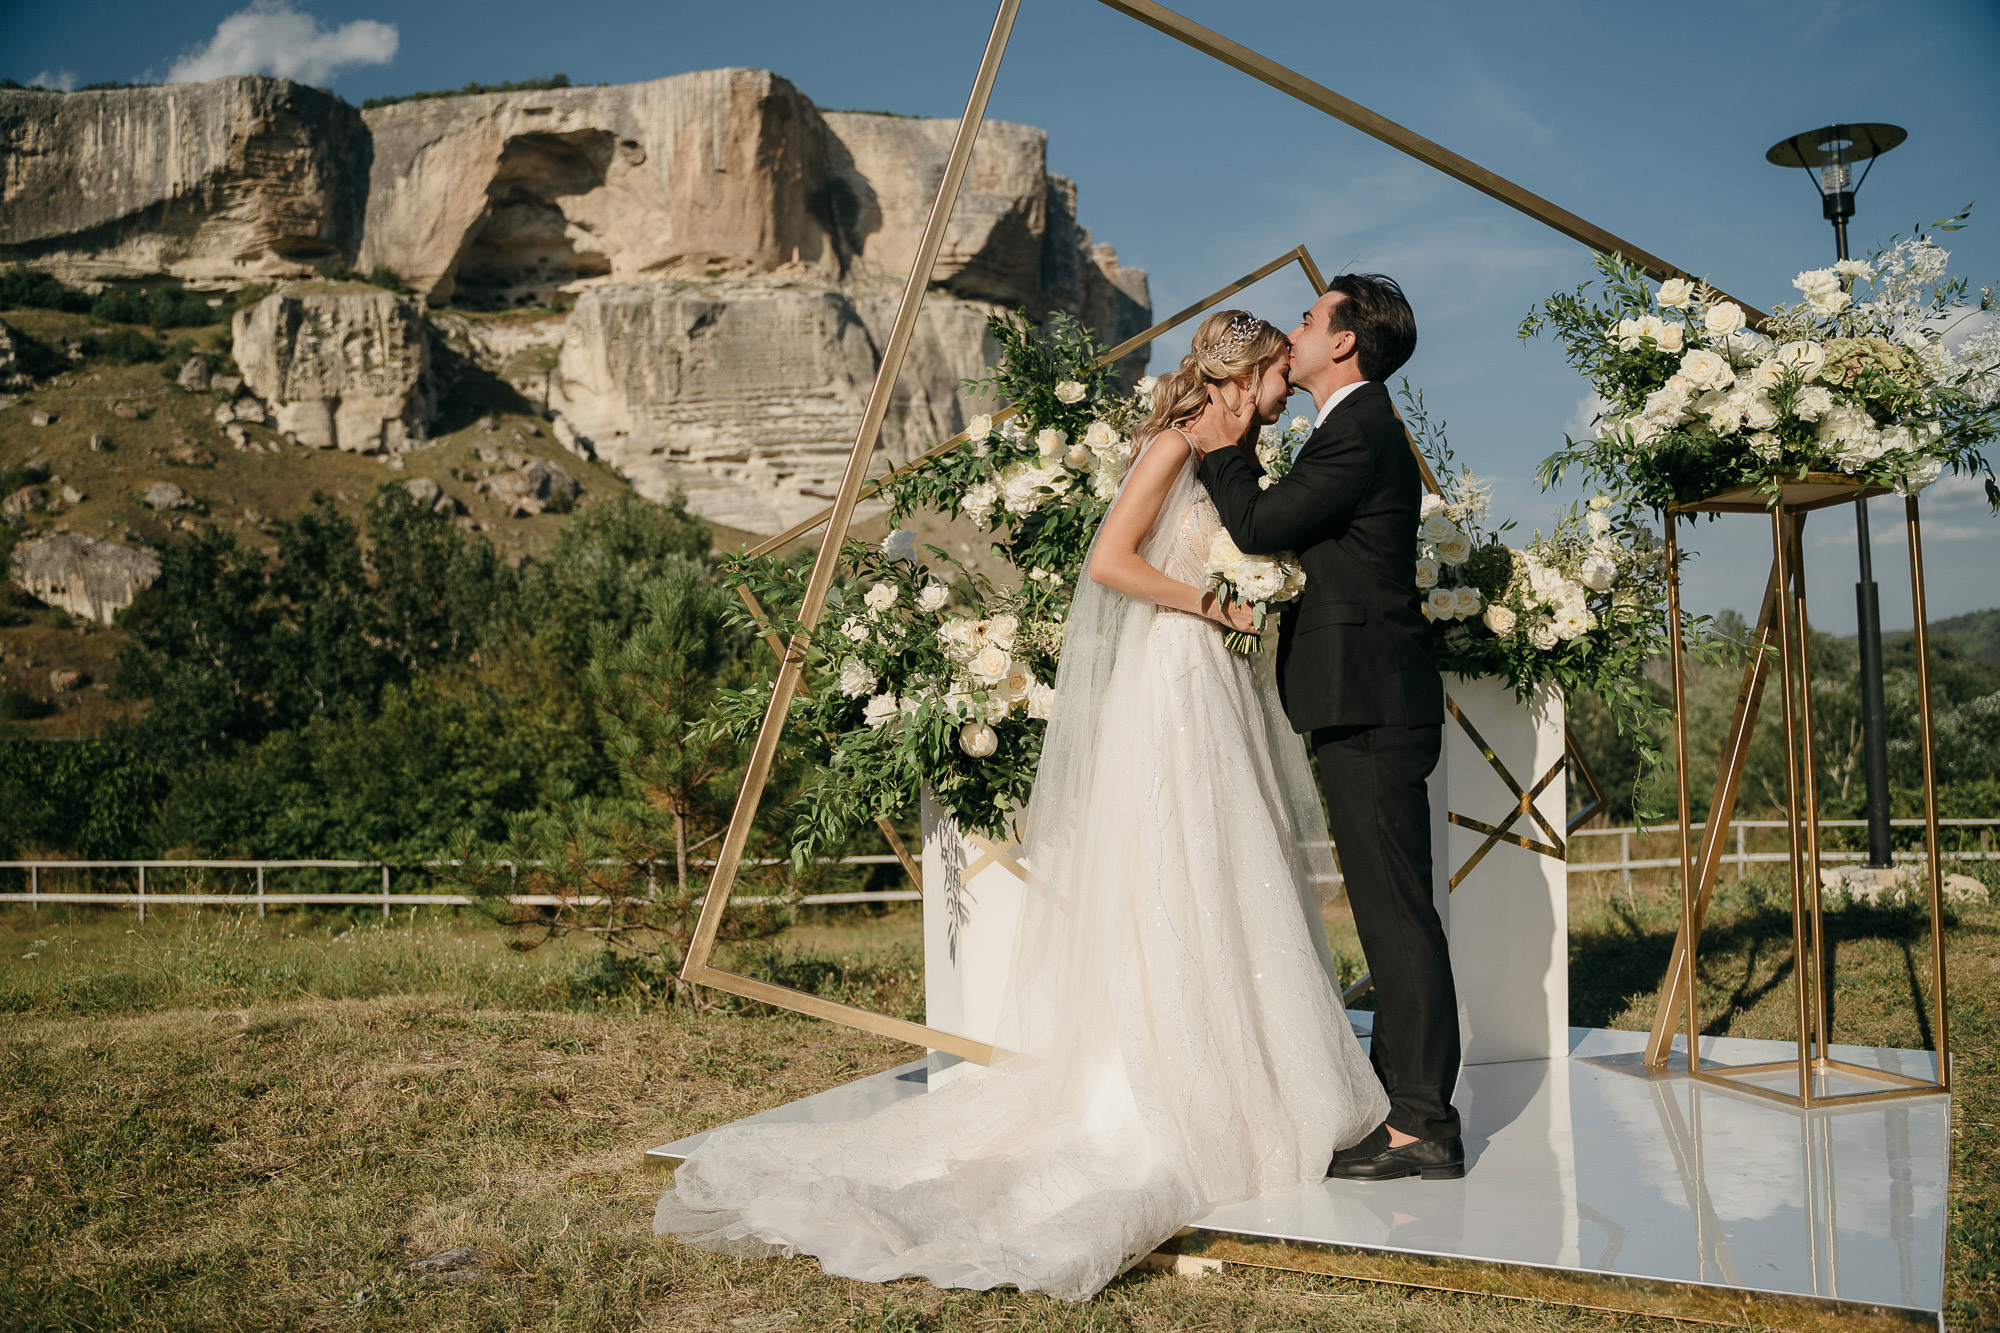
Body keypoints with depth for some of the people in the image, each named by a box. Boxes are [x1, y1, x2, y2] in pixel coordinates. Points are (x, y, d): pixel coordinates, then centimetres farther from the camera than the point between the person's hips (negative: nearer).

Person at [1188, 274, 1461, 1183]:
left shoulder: (1360, 434, -13)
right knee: (1389, 912, 15)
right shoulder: (1358, 428, 20)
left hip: (1369, 706, -11)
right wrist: (1241, 456, 13)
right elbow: (1288, 534, 20)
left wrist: (1223, 452, 2)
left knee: (1397, 913, -7)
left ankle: (1422, 1126, -1)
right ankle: (1406, 1099, 25)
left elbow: (1259, 528, -14)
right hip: (1365, 703, 11)